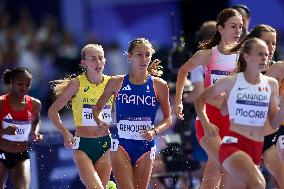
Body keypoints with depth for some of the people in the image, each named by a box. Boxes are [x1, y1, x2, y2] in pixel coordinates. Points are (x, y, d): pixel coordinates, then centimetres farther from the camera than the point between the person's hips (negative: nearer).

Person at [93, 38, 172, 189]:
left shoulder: (159, 85, 1)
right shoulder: (117, 83, 1)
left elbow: (168, 119, 7)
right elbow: (97, 108, 13)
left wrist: (155, 131, -12)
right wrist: (99, 122, -8)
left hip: (145, 146, 2)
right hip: (121, 145, -2)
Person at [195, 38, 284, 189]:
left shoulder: (271, 84, 9)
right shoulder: (232, 82, 0)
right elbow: (200, 100, 11)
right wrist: (206, 124, -2)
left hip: (256, 148, 5)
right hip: (233, 143, -5)